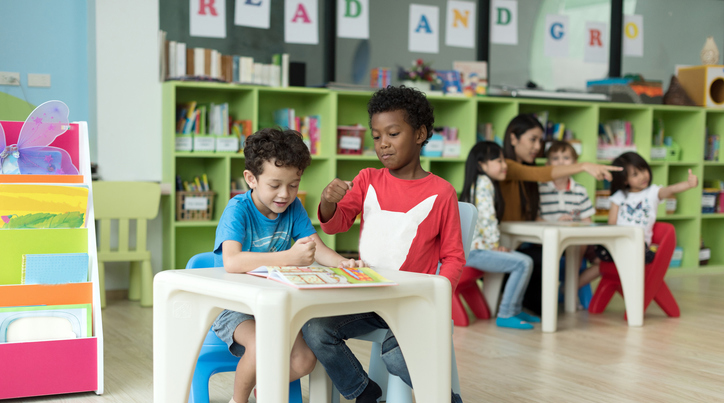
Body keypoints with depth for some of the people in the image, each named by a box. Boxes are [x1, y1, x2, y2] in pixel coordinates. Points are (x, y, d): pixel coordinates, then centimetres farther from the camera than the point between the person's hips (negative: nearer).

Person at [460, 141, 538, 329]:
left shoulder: (485, 183, 19)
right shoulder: (483, 183, -13)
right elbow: (486, 217, -20)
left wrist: (495, 245, 10)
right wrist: (495, 245, -12)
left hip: (478, 246, 10)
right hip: (472, 250, -10)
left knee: (526, 261, 13)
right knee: (523, 264, -18)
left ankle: (515, 309, 20)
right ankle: (505, 315, -14)